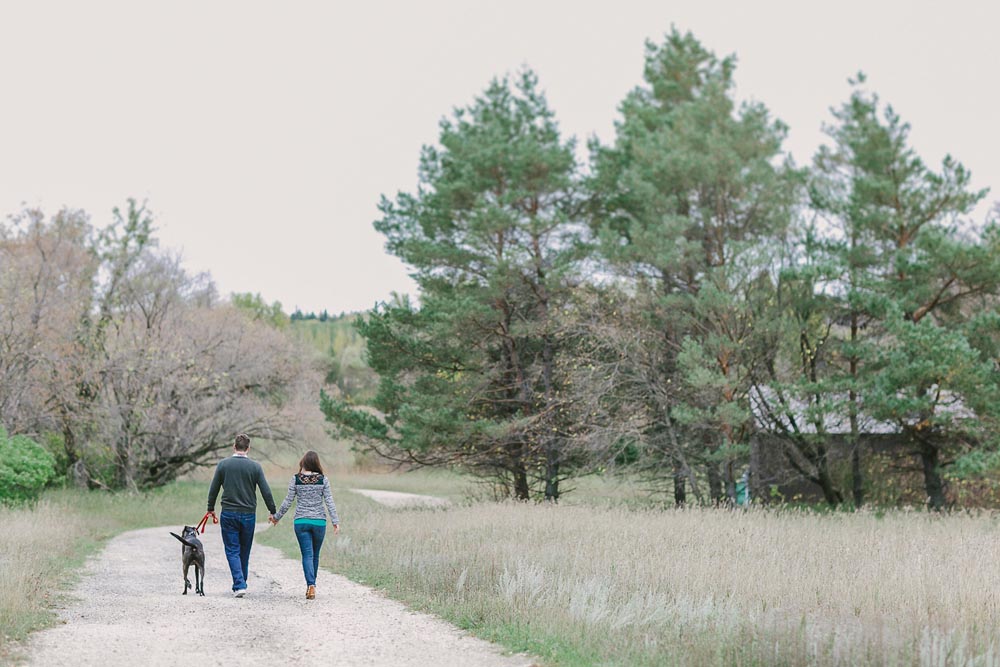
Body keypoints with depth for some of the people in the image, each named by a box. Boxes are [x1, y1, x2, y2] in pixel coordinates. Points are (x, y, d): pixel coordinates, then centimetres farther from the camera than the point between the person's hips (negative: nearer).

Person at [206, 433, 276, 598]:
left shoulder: (223, 464, -1)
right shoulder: (255, 466, -3)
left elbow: (213, 489, 4)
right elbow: (266, 491, -3)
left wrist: (211, 508, 18)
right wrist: (272, 512, 7)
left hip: (228, 514, -1)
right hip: (248, 515, 1)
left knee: (233, 551, 1)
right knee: (244, 552, 14)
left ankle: (239, 585, -13)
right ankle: (241, 584, 22)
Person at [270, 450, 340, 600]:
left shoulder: (296, 479, -4)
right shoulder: (323, 479, -3)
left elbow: (288, 501, -1)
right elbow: (329, 502, -4)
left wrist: (276, 517, 12)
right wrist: (335, 522, -1)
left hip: (301, 521, -1)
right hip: (319, 521, 1)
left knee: (307, 555, 0)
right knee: (315, 555, 15)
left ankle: (311, 585, -17)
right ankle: (311, 585, 25)